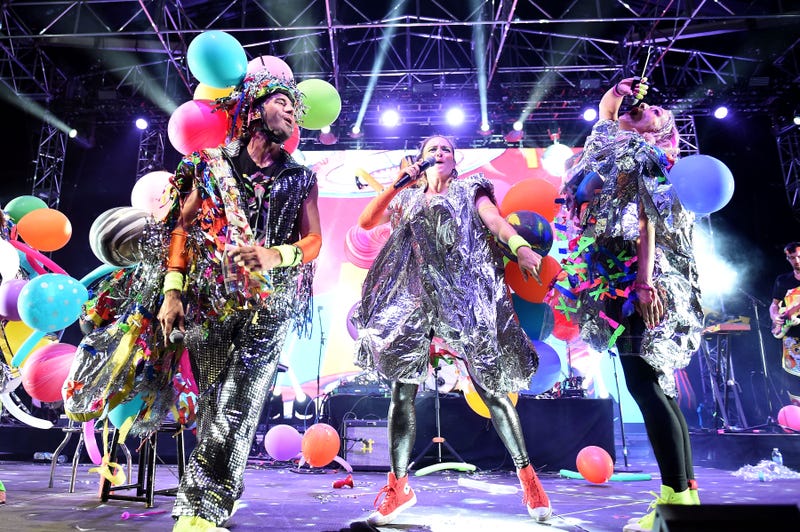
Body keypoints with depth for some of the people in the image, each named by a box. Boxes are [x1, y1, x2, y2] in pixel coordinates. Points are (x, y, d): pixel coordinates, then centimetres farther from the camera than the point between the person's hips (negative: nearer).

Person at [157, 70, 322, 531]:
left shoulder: (301, 178, 14)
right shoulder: (212, 164, 11)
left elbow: (314, 240, 7)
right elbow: (183, 226, 8)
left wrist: (275, 256, -14)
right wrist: (173, 290, -1)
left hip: (269, 302, 0)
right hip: (211, 298, 0)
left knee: (238, 406, -9)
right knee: (214, 402, 5)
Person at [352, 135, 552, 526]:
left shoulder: (469, 188, 18)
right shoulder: (407, 197, 25)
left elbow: (493, 218, -1)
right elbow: (366, 221, 14)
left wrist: (520, 246, -22)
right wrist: (398, 183, 7)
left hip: (465, 289, -2)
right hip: (414, 294, 3)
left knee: (490, 386, -3)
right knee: (402, 389, -2)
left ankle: (527, 475, 13)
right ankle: (398, 487, 8)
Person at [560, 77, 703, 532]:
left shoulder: (641, 157, 0)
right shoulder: (610, 144, 23)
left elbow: (646, 222, -13)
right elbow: (605, 109, 43)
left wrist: (644, 281, -21)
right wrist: (620, 92, 25)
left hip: (631, 278, -9)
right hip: (618, 277, 9)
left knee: (644, 382, -13)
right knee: (655, 383, 7)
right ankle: (684, 493, 13)